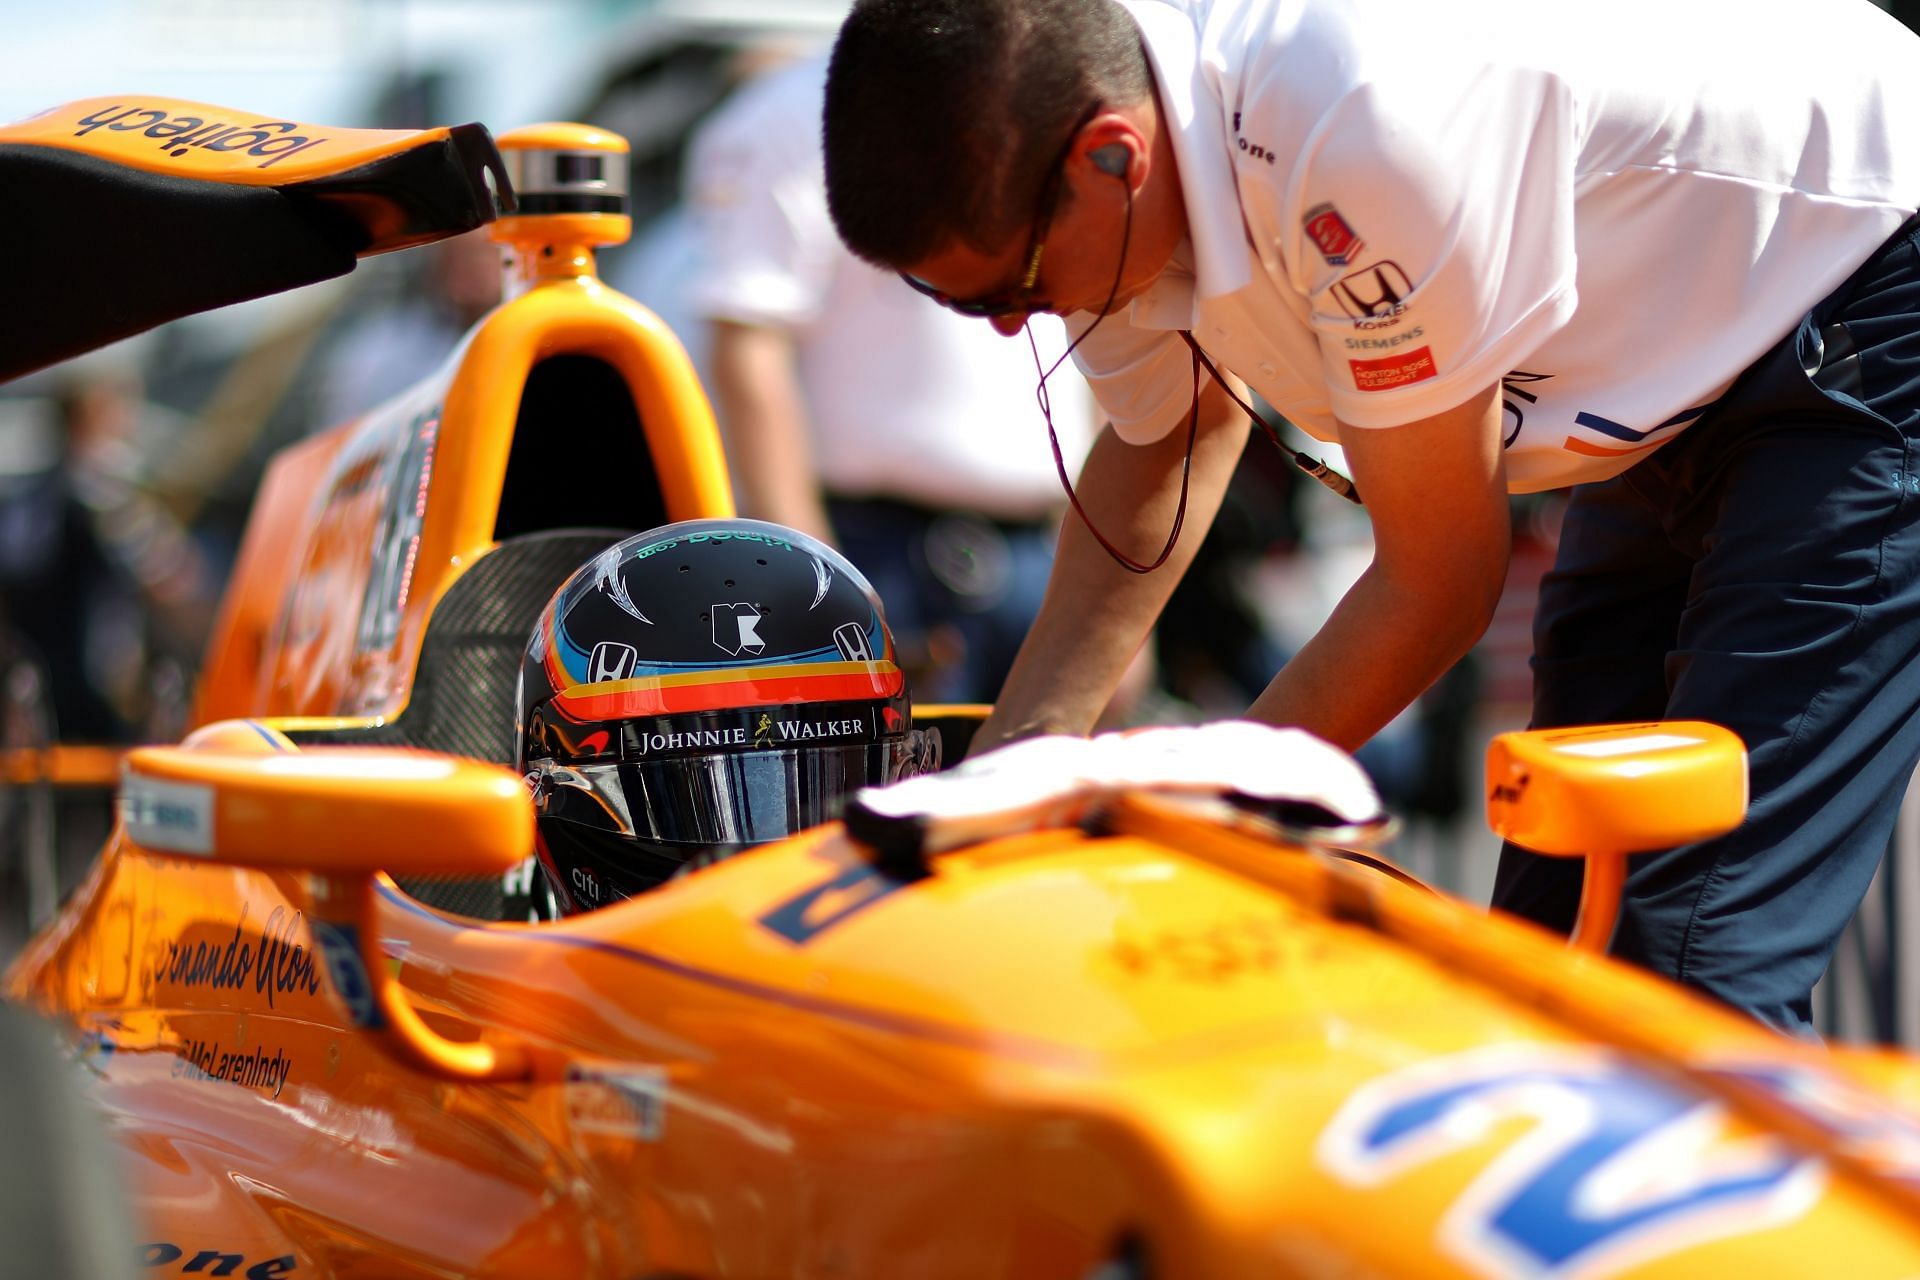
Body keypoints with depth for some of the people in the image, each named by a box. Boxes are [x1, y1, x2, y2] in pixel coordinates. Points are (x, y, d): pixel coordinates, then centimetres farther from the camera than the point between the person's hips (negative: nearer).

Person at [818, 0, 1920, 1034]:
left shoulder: (1362, 127, -36)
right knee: (1557, 927, 6)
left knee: (1703, 958, -18)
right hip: (1681, 395, 8)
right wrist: (1001, 770, 1)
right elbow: (1170, 433, 11)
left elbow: (1440, 582, -24)